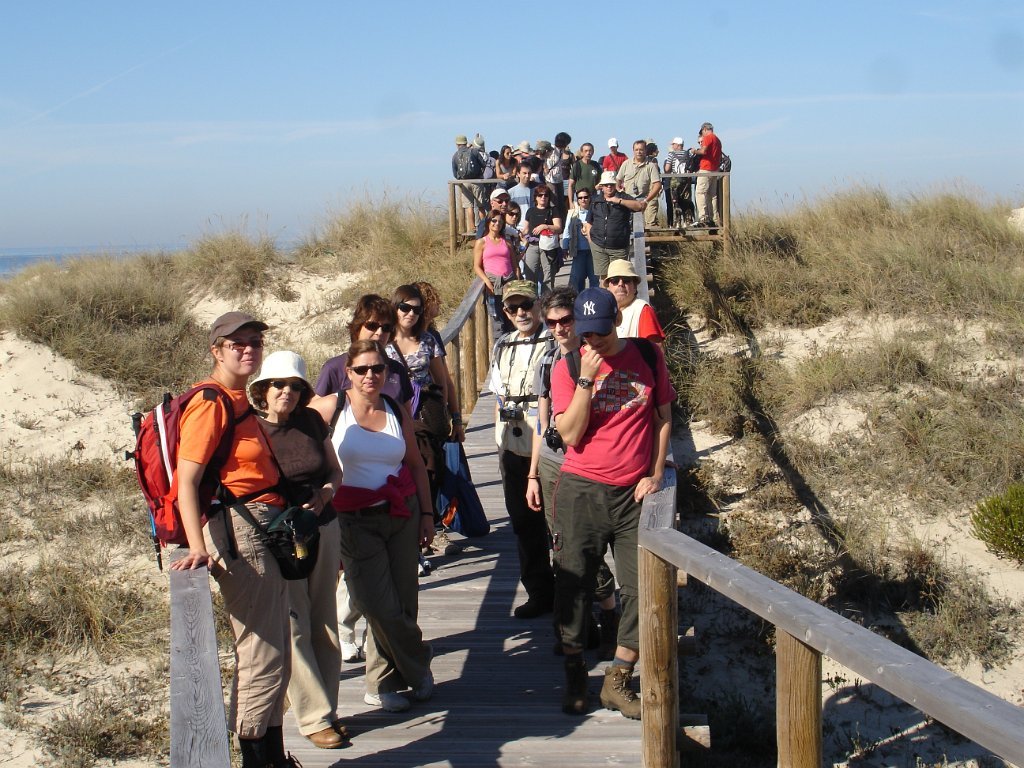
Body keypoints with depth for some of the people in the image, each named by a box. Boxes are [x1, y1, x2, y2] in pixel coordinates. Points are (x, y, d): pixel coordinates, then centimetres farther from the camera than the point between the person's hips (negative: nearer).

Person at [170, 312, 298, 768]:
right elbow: (186, 480, -21)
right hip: (238, 531, -10)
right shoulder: (210, 403, -13)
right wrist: (198, 547, -31)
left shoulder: (241, 401, 16)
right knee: (262, 654, -6)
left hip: (265, 529, 10)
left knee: (274, 653, 15)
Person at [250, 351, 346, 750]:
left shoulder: (312, 421, 3)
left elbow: (335, 471, 14)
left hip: (325, 530, 4)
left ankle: (327, 707, 21)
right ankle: (315, 717, 8)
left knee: (324, 623, 9)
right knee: (294, 630, -2)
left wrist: (325, 493, -7)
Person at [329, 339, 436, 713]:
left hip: (401, 513, 4)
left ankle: (382, 684, 22)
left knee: (404, 601, 4)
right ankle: (418, 667, 17)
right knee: (381, 606, -7)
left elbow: (416, 465, 16)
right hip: (354, 520, -4)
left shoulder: (396, 412, 8)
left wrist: (426, 513, 13)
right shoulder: (334, 409, -3)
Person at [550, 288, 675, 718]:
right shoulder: (567, 368, -3)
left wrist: (655, 474, 2)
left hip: (634, 493, 2)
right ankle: (574, 678, 21)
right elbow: (570, 434, -12)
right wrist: (586, 379, -18)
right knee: (574, 585, 4)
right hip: (582, 492, -1)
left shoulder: (647, 356, 2)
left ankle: (617, 683, 15)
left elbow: (664, 417, 10)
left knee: (641, 589, 0)